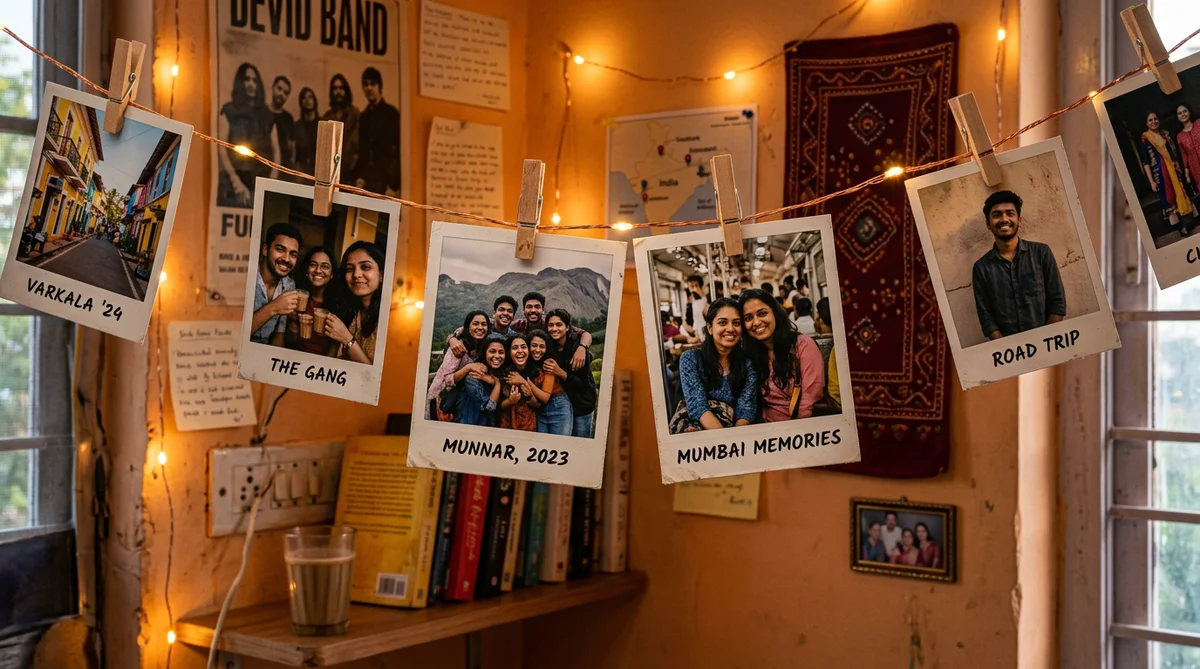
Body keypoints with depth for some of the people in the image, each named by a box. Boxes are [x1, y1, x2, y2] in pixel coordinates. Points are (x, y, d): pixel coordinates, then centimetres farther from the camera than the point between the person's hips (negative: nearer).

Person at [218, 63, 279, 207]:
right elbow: (221, 148, -3)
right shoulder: (229, 111, 6)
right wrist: (235, 180, -15)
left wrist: (272, 181, -2)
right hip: (235, 183, -3)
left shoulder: (267, 115, 18)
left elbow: (275, 150, 13)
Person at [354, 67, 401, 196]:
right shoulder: (363, 117, 17)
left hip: (385, 182, -5)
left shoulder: (391, 114, 0)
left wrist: (393, 184, -12)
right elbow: (360, 151, 18)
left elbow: (398, 152, -5)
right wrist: (358, 177, 3)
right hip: (366, 183, 5)